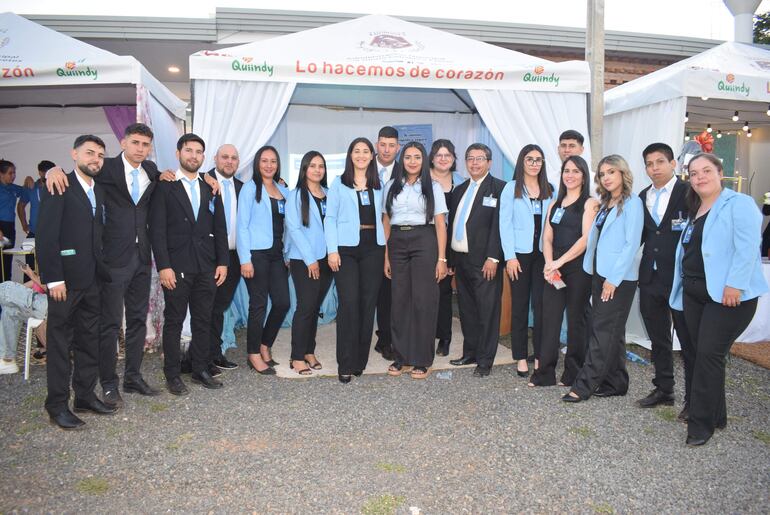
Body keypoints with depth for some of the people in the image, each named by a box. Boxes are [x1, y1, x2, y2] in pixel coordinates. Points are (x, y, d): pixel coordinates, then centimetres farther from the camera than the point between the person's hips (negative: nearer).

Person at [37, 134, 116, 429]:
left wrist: (103, 271, 4)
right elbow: (46, 235, -13)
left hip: (93, 279, 7)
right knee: (60, 342, 4)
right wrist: (53, 278, -17)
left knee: (90, 340, 12)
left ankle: (85, 396, 24)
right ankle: (57, 405, 14)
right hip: (65, 280, -6)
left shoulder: (99, 192, 13)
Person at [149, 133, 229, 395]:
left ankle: (200, 370, 21)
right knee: (174, 321, 4)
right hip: (176, 266, -4)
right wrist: (163, 266, -13)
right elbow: (157, 230, -6)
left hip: (207, 267, 4)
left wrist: (222, 262, 4)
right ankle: (173, 375, 14)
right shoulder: (165, 187, 0)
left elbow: (220, 228, 12)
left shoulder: (210, 189, 13)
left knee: (203, 321, 10)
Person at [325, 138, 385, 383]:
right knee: (349, 303, -9)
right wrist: (332, 250, -8)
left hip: (373, 248, 3)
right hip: (346, 248, -3)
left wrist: (386, 248, 5)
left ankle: (360, 360, 14)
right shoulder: (338, 184, 6)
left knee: (368, 303, 3)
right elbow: (330, 218, 1)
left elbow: (382, 216, 15)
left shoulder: (379, 185, 15)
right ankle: (345, 364, -1)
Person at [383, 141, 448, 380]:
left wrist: (441, 258, -6)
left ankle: (421, 360, 9)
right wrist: (386, 256, 5)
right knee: (399, 299, 3)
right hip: (397, 243, 2)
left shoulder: (433, 187, 6)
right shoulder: (391, 186, 12)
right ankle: (401, 356, 15)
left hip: (424, 242, -2)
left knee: (423, 300, -2)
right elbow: (386, 222, 11)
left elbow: (440, 224, 1)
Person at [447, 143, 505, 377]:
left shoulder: (499, 188, -5)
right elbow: (452, 224, 15)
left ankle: (485, 360, 9)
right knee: (466, 310, 14)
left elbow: (498, 225, -12)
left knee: (487, 311, 0)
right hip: (460, 259, 7)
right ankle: (470, 353, 27)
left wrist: (493, 258, -18)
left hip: (484, 261, -7)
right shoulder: (460, 189, 16)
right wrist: (450, 259, 11)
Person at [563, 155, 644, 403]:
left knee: (603, 330, -4)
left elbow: (632, 244, -15)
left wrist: (614, 278, -17)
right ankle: (616, 383, 22)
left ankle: (584, 385, 0)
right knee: (612, 331, 13)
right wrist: (597, 274, 7)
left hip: (619, 278, -8)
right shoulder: (603, 204, 14)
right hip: (600, 274, 8)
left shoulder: (632, 203, -8)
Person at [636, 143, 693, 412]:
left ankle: (694, 398, 16)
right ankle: (663, 389, 29)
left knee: (689, 340, 4)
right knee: (658, 339, 15)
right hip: (651, 278, 6)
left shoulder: (689, 193, -7)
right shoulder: (643, 197, 11)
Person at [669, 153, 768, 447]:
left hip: (727, 295, -8)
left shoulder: (739, 204, -7)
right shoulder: (695, 210, 17)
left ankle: (702, 423, 3)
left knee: (709, 354, -9)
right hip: (694, 293, 8)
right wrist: (684, 285, 16)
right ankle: (714, 415, 26)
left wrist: (735, 285, -23)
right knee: (697, 353, 10)